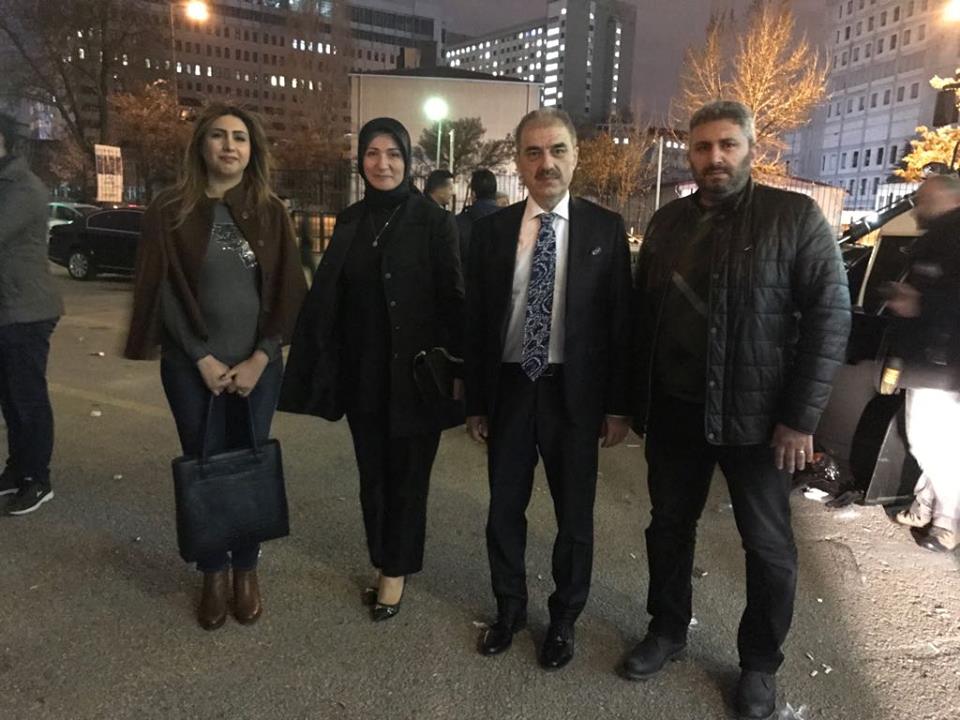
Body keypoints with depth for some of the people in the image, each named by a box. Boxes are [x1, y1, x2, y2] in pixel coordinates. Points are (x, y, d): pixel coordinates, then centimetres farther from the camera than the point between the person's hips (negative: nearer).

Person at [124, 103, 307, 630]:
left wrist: (259, 359, -8)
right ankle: (214, 574, 25)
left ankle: (246, 571, 25)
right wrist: (202, 358, -10)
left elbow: (287, 293, 0)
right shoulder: (170, 210, -1)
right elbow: (163, 292, -4)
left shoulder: (270, 213, 2)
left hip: (258, 365, 1)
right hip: (192, 366, -1)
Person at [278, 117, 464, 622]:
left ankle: (397, 571, 25)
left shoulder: (433, 221, -6)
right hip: (362, 372, 5)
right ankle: (382, 562, 32)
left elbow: (451, 297, -8)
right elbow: (327, 297, 5)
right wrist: (319, 366, 0)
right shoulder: (350, 221, 7)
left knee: (407, 472, 8)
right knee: (372, 471, 14)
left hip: (414, 371, -4)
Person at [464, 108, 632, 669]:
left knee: (574, 515, 13)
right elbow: (476, 320, 3)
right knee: (504, 510, 15)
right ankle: (510, 607, 39)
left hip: (574, 392, -1)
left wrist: (618, 404, -4)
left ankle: (565, 617, 37)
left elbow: (621, 319, -2)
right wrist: (476, 401, 3)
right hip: (509, 388, 2)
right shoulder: (492, 229, 2)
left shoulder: (605, 228, -3)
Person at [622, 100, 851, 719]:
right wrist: (638, 398, 5)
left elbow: (831, 316, -9)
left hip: (756, 413, -3)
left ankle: (760, 662, 33)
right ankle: (667, 630, 38)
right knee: (669, 525, 16)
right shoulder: (668, 222, 6)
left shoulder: (796, 216, -6)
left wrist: (801, 417, -14)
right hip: (674, 409, 4)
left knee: (768, 545, 10)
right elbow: (643, 313, 9)